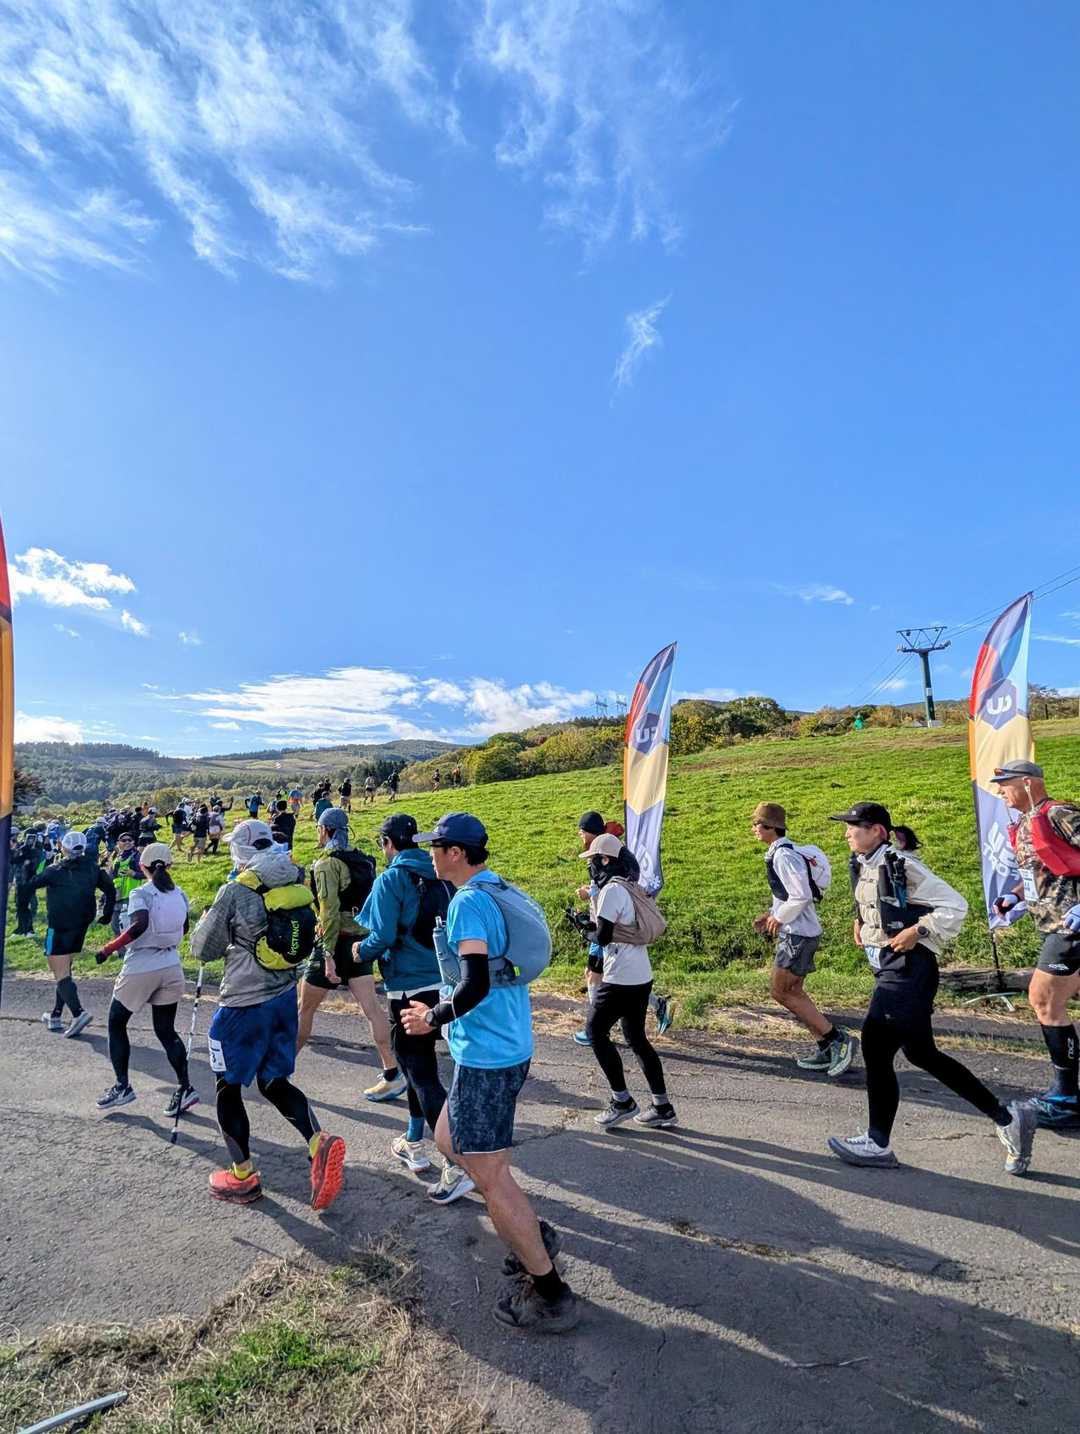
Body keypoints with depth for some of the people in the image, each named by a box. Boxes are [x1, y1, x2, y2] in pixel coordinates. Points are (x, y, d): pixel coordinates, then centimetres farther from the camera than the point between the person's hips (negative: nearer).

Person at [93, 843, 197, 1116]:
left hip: (140, 968, -5)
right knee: (166, 1030, 12)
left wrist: (109, 948, -20)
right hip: (171, 968, 5)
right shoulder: (179, 894, 4)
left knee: (116, 1023, 17)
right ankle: (184, 1087, 4)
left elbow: (141, 924, -29)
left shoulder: (140, 894, -12)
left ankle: (122, 1086, 17)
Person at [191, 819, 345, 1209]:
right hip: (286, 996, 6)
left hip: (244, 1003, -6)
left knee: (228, 1087, 15)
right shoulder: (295, 881, -2)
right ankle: (319, 1142, 0)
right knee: (274, 1082, 19)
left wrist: (207, 920, 13)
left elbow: (203, 950, -5)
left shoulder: (235, 891, -17)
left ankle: (242, 1176, 26)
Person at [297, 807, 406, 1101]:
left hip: (337, 942, -7)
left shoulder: (326, 863, -13)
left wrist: (328, 955, -22)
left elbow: (329, 910, -21)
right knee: (371, 1007, 4)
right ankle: (392, 1074, 0)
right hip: (361, 940, 7)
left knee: (305, 1007, 12)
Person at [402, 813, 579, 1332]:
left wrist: (434, 1019, -12)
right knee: (449, 1141, 24)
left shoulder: (468, 902, -21)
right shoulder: (497, 890, 8)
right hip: (507, 1043, 10)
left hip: (486, 1053, -10)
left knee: (489, 1174, 3)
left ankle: (550, 1294, 17)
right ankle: (533, 1236, 32)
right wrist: (442, 1010, 24)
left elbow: (475, 984, -28)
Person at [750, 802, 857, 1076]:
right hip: (797, 932, 10)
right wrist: (770, 914, 12)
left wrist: (778, 918, -13)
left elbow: (801, 896, -25)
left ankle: (837, 1038, -1)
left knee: (779, 991, -5)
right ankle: (826, 1049, 21)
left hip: (798, 933, -10)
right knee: (793, 992, 15)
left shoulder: (782, 855, -19)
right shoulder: (780, 853, 13)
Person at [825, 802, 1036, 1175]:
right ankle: (1006, 1117, 29)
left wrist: (917, 931, -18)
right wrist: (862, 922, 12)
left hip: (908, 968, -10)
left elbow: (955, 906, -13)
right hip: (888, 968, 10)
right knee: (921, 1053, 15)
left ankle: (878, 1144, 6)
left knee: (876, 1044, -8)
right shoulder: (862, 866, 10)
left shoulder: (901, 866, -16)